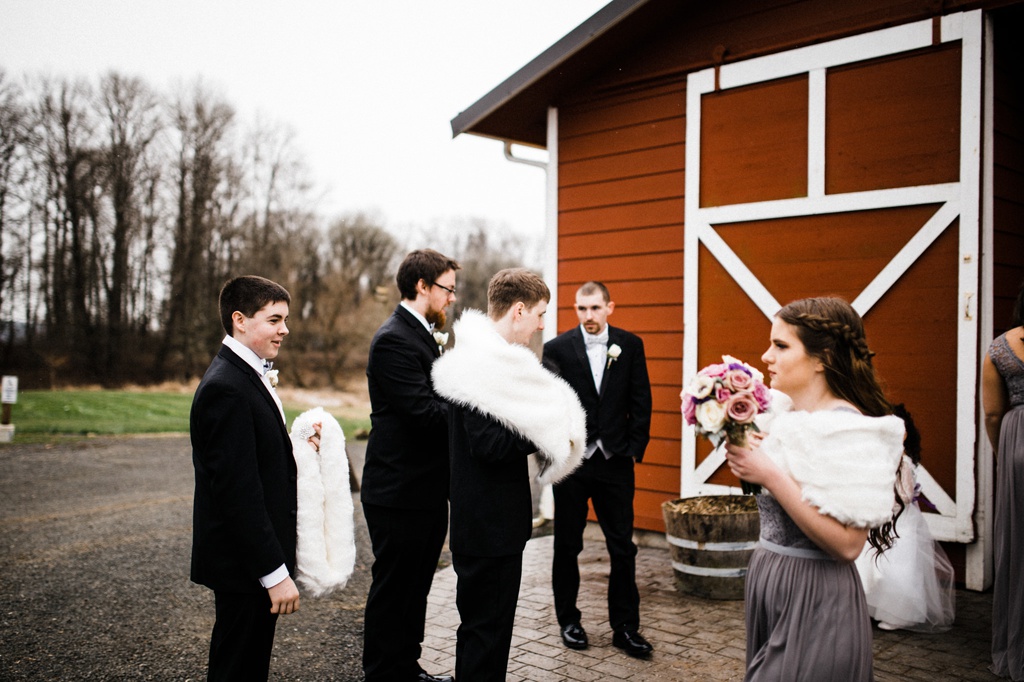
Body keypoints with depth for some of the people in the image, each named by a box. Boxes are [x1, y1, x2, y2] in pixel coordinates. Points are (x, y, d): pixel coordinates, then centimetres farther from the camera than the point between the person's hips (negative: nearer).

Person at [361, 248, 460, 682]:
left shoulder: (422, 336, 14)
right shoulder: (394, 340, -18)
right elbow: (425, 414, -26)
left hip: (427, 491, 10)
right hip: (400, 492, -10)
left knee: (415, 587, 21)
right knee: (392, 590, 4)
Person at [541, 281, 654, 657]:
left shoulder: (630, 345, 3)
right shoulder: (557, 348, -3)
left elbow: (641, 401, 4)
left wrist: (635, 449, -1)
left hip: (616, 461, 1)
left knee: (623, 548, 5)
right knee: (567, 545, 11)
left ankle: (625, 627, 18)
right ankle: (568, 621, 27)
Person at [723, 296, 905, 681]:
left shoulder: (848, 428, -20)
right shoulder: (789, 417, 5)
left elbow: (847, 544, -25)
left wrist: (769, 475, -24)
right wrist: (745, 458, -1)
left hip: (815, 597, -8)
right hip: (766, 580, 8)